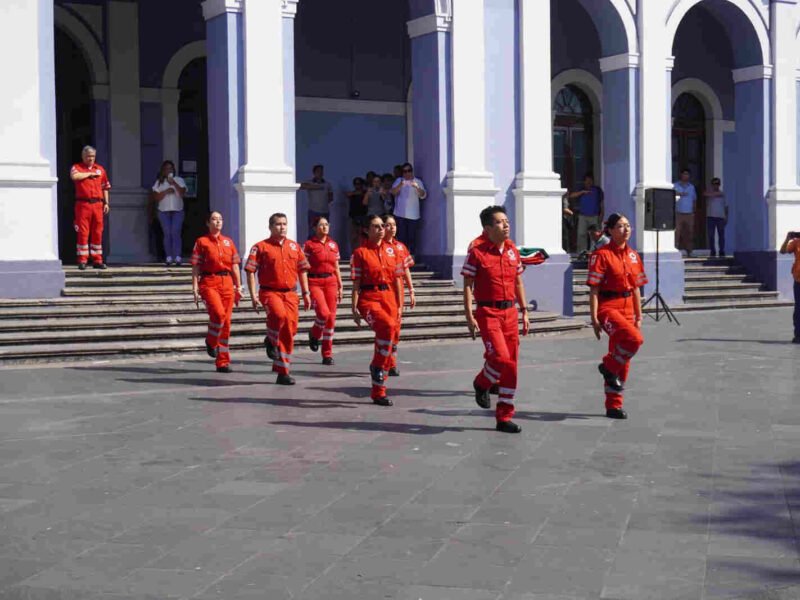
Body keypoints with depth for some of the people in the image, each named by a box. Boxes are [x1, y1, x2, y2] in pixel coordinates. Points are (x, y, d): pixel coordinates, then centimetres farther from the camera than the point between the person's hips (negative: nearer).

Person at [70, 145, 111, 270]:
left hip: (98, 204, 3)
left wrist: (106, 203, 11)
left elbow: (105, 187, 19)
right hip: (83, 204, -3)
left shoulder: (100, 169, 16)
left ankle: (97, 260, 9)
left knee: (97, 233, 4)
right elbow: (74, 176, -18)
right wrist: (90, 173, -7)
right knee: (83, 232, -5)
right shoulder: (77, 167, 5)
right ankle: (82, 260, -1)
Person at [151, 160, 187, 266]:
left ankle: (177, 256, -15)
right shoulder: (159, 182, 12)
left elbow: (182, 193, -5)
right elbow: (156, 197, 2)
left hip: (177, 211, -1)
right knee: (167, 233, -4)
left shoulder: (179, 180, 10)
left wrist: (174, 183, -13)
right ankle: (169, 257, -3)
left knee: (175, 233, -13)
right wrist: (166, 191, -10)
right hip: (164, 211, 1)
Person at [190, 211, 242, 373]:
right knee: (218, 313, -27)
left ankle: (223, 362, 9)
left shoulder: (229, 242, 15)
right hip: (209, 282, -4)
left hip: (227, 283, 4)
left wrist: (238, 287, 12)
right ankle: (211, 341, 3)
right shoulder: (202, 242, 4)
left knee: (226, 322, 2)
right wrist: (195, 289, -6)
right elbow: (196, 267, 1)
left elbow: (235, 266, 16)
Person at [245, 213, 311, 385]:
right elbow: (250, 272, -3)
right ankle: (270, 341, -3)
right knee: (279, 314, -35)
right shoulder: (261, 247, -1)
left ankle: (282, 372, 14)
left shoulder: (294, 247, 13)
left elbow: (302, 270, 19)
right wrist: (253, 295, -12)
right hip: (269, 292, -5)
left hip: (290, 293, 5)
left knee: (289, 331, 3)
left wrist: (306, 293, 12)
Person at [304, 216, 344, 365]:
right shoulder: (309, 245, -2)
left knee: (331, 318, 1)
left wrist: (340, 287, 13)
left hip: (331, 282, 5)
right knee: (323, 312, -22)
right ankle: (314, 335, 11)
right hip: (315, 282, -4)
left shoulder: (333, 245, 12)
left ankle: (327, 355, 10)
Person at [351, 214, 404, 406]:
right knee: (387, 325, -35)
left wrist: (399, 305, 12)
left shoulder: (391, 251, 12)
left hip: (388, 297, 5)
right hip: (369, 298, -5)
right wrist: (354, 308, -8)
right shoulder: (360, 253, -1)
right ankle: (377, 365, -14)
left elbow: (396, 279, 15)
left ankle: (378, 392, 15)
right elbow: (356, 282, -3)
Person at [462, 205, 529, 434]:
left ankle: (504, 418, 14)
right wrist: (469, 316, -13)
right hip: (488, 312, -6)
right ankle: (481, 383, 15)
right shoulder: (477, 252, -7)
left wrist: (524, 311, 13)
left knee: (511, 364, 5)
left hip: (510, 312, 6)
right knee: (501, 358, -20)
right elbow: (467, 285, -6)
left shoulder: (512, 250, 9)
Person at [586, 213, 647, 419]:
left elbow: (636, 288, 16)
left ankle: (614, 405, 18)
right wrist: (594, 318, -15)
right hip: (608, 307, -7)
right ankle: (608, 367, -3)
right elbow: (594, 289, -11)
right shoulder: (601, 255, -9)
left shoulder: (633, 256, 11)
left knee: (623, 358, 8)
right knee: (634, 339, -29)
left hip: (627, 308, 7)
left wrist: (638, 315, 13)